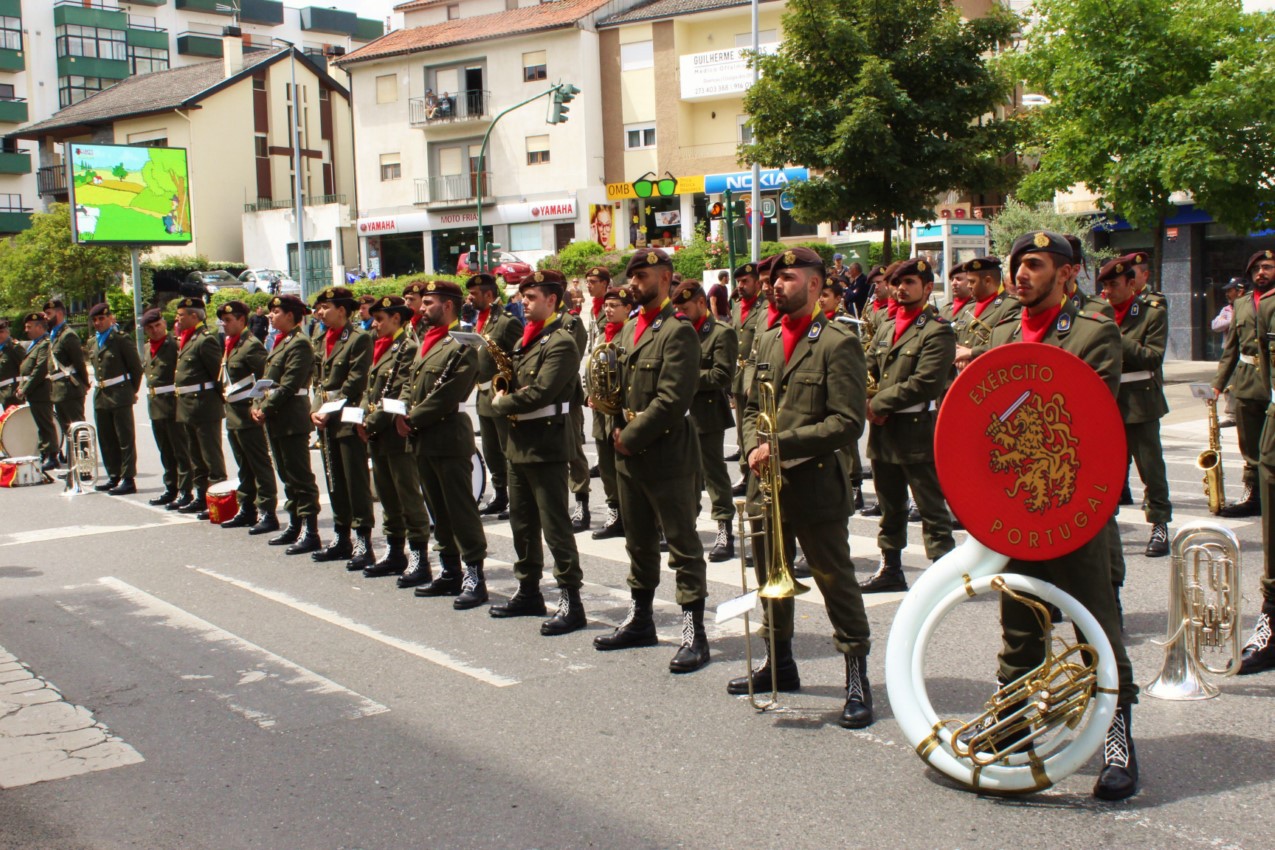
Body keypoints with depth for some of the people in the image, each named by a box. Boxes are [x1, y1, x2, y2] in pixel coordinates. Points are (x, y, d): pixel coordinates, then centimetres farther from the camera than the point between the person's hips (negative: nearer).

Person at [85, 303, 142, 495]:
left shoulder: (122, 339, -8)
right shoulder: (92, 342, 13)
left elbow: (136, 367, -6)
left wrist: (132, 391, -1)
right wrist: (98, 385, 15)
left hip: (120, 396, -8)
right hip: (100, 396, 8)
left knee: (125, 439, -3)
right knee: (106, 440, 12)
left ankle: (128, 479, -1)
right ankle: (114, 476, 22)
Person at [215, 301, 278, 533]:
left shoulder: (251, 345, -14)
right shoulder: (229, 345, 14)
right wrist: (227, 399, 15)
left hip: (249, 414, -10)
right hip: (233, 414, 10)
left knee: (260, 466, -4)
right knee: (244, 467, 16)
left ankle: (267, 513, -2)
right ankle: (246, 510, 25)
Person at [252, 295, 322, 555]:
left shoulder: (299, 343, -13)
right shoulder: (280, 342, 17)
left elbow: (288, 385, -19)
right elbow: (268, 380, 17)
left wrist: (266, 409, -16)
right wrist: (257, 406, 4)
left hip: (292, 420, -10)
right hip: (275, 421, 10)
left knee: (300, 477, -7)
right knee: (287, 476, 15)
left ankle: (310, 533, -5)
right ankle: (295, 526, 24)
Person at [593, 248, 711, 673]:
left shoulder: (678, 331, -13)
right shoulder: (630, 328, 14)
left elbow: (672, 399, -20)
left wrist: (632, 438, -15)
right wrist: (617, 430, 3)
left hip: (667, 455, -8)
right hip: (629, 454, 9)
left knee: (683, 546, -2)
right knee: (639, 543, 18)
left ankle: (694, 632, 3)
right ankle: (640, 619, 30)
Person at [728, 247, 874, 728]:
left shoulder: (838, 343, -10)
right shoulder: (767, 341, 12)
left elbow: (847, 423, -16)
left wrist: (781, 444, -19)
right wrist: (754, 447, -3)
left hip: (815, 485, -7)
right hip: (768, 485, 7)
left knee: (836, 583, -1)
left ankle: (857, 679, 8)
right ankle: (779, 663, 34)